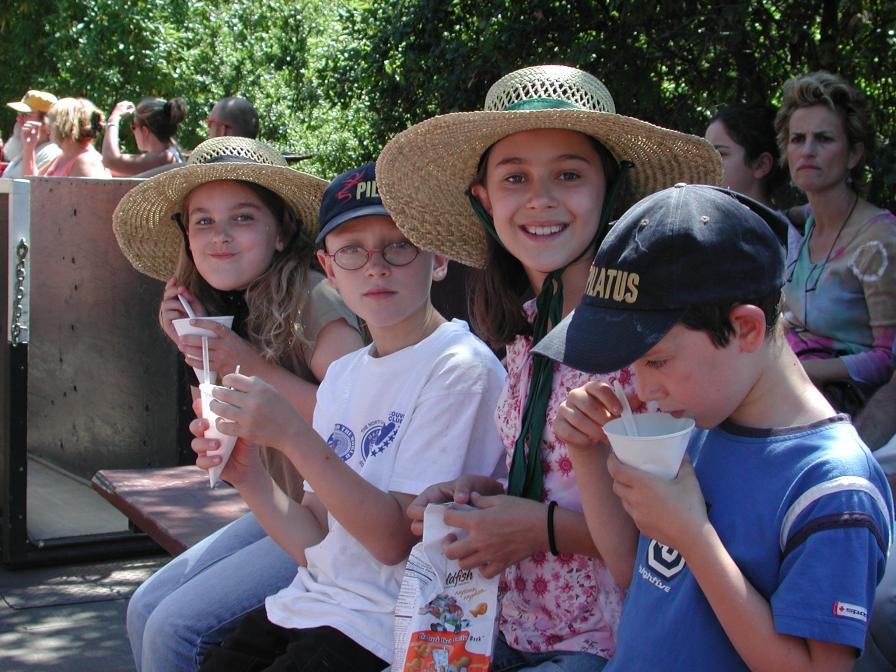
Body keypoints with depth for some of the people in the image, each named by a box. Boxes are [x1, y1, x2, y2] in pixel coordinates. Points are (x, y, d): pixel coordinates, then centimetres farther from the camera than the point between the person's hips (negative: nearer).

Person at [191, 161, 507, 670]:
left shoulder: (461, 369, -13)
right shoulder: (342, 374, 10)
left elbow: (399, 540, -16)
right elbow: (317, 546, 8)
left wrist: (292, 436, -21)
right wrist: (249, 477, -8)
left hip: (384, 629, -7)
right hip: (309, 605, 7)